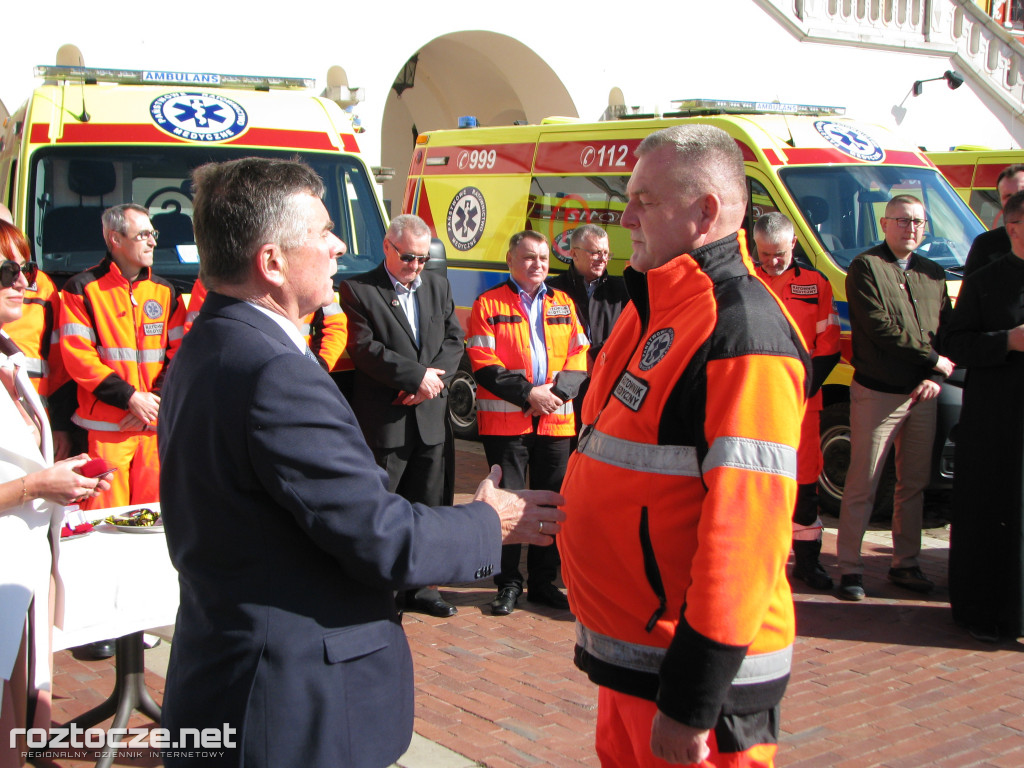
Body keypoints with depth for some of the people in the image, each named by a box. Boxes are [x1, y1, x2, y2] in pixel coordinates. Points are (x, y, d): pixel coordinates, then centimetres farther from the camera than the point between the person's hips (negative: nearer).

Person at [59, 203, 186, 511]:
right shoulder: (83, 288, 2)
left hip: (156, 424, 4)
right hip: (105, 426, -4)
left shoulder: (165, 291, 15)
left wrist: (157, 398, -6)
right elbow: (76, 356, -5)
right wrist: (130, 397, -11)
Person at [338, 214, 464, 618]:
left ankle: (419, 588, 24)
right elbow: (364, 348, -13)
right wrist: (418, 375, -16)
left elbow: (454, 340, 9)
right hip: (383, 420, -5)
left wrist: (433, 380, -9)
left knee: (426, 508, 12)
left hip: (430, 416, 5)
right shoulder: (357, 289, -4)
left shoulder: (438, 286, 13)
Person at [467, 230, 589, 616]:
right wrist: (528, 393, -14)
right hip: (505, 421, -3)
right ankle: (508, 584, 13)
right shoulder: (489, 304, 2)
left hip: (556, 421, 4)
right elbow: (483, 364, -6)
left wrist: (557, 391, -9)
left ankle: (543, 581, 20)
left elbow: (579, 358, 9)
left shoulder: (563, 305, 14)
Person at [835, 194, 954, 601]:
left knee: (914, 484, 12)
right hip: (877, 394, -6)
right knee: (862, 486, -3)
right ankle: (850, 568, 5)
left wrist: (936, 378, -5)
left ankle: (905, 564, 23)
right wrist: (934, 361, -10)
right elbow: (879, 327, -14)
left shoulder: (933, 273, 15)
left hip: (921, 397, 6)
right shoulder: (865, 267, -5)